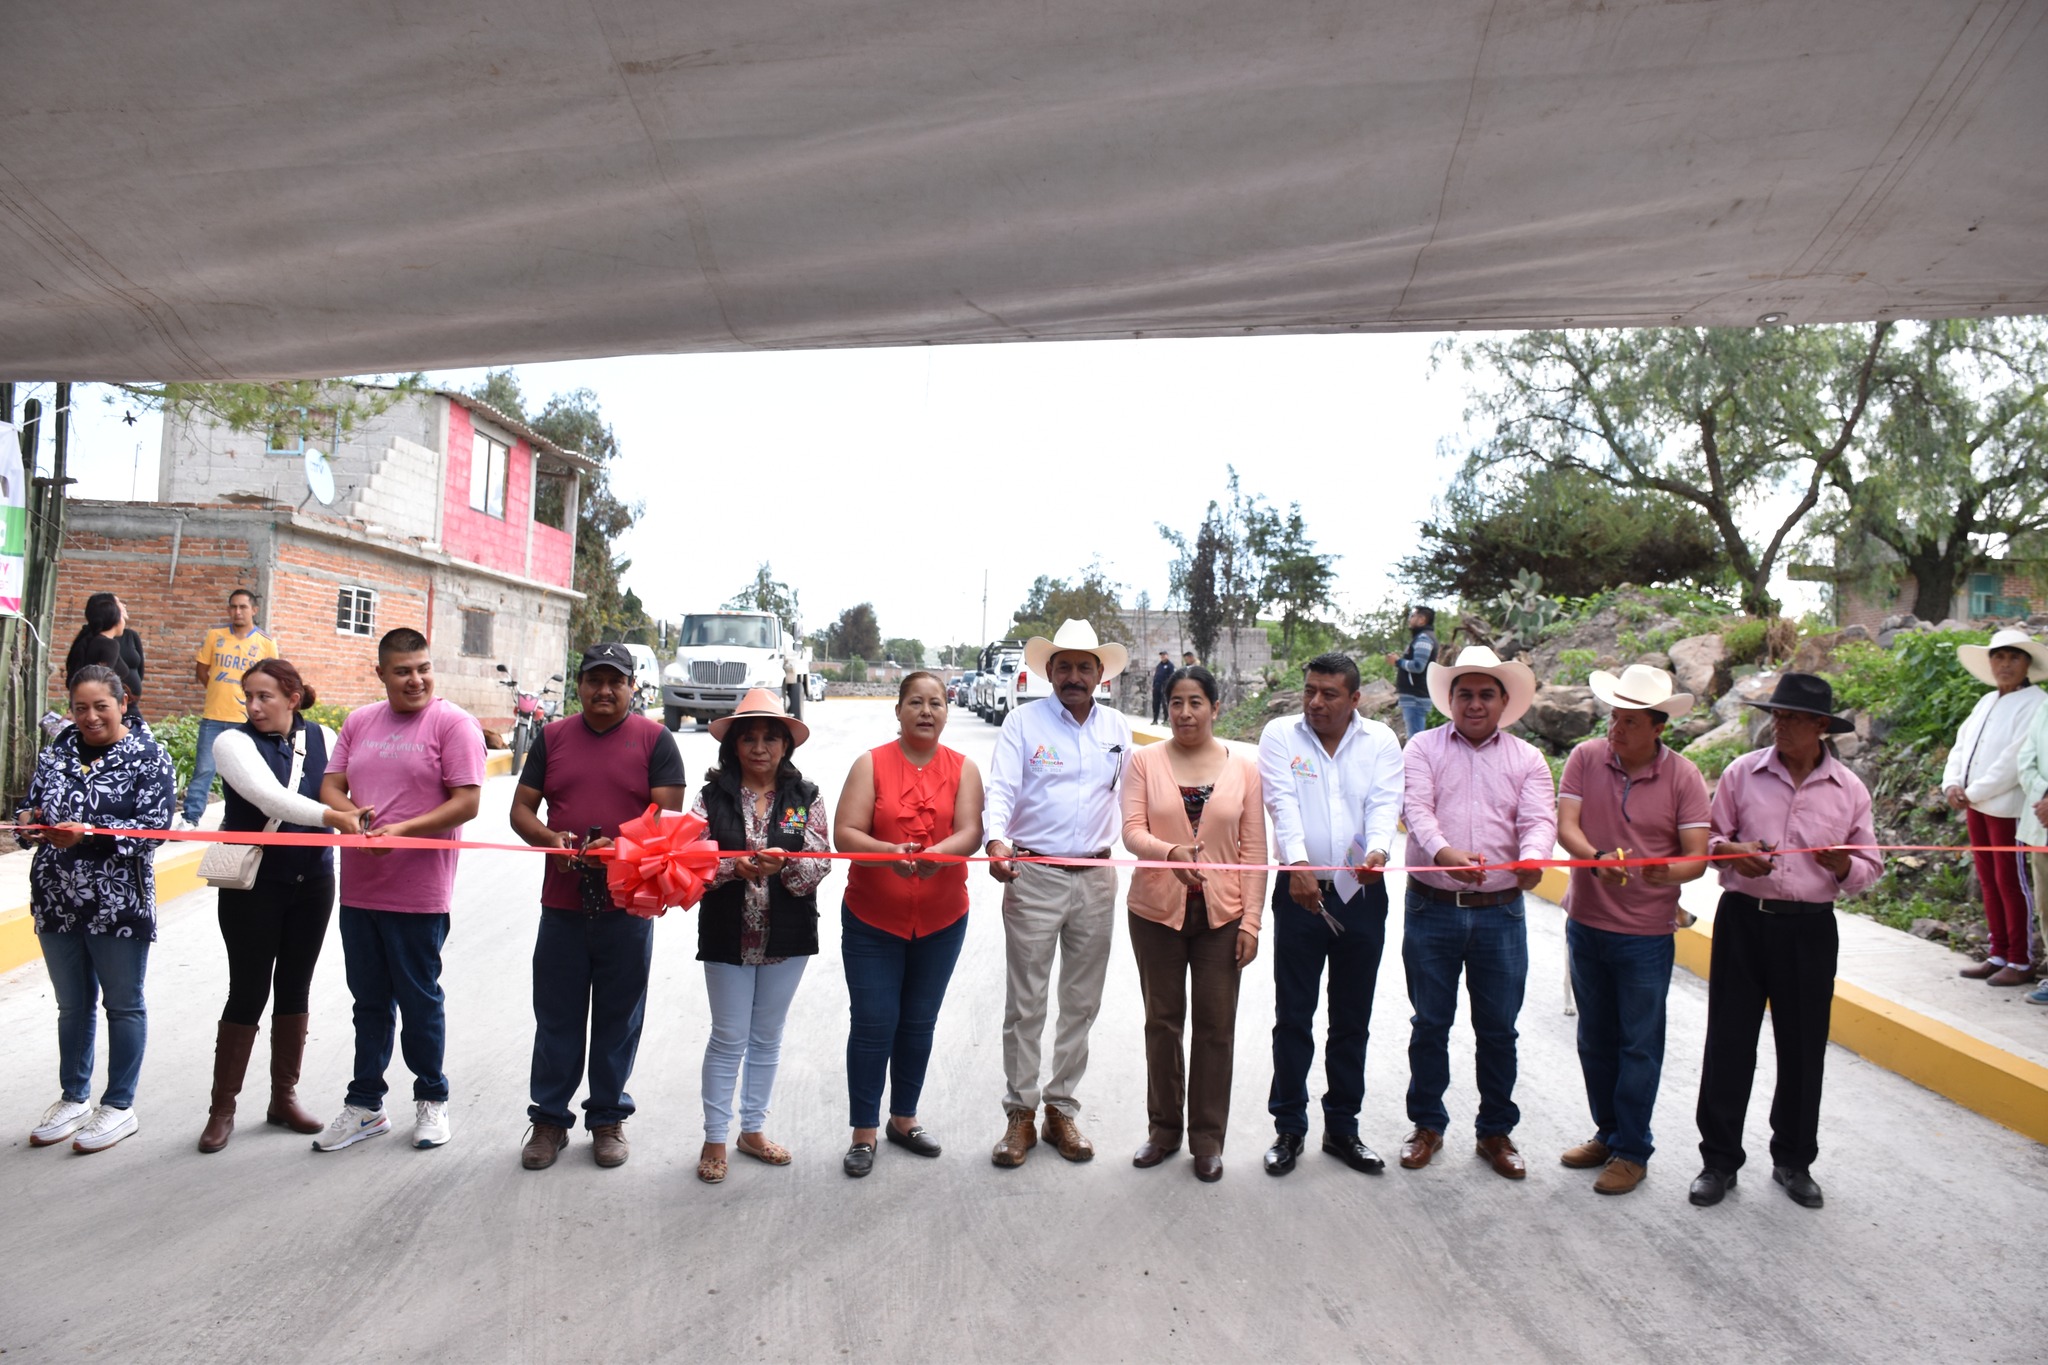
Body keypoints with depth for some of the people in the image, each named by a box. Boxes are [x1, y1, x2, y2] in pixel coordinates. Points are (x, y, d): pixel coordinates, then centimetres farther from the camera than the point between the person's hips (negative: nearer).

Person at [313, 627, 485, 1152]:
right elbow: (330, 787, 10)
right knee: (369, 1001, 16)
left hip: (417, 894, -5)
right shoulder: (359, 721, 11)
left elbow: (466, 803, -13)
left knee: (420, 1000, 7)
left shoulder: (453, 723, -8)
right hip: (358, 888, 6)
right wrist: (349, 816, -11)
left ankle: (431, 1099, 25)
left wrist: (401, 831, -23)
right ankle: (365, 1105, 29)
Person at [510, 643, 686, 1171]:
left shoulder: (655, 740, 0)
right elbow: (522, 808, 8)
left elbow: (667, 813, -7)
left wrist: (617, 845, -23)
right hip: (561, 903, 2)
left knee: (618, 1019, 9)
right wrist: (549, 839, -13)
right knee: (556, 1018, 10)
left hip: (627, 905, -2)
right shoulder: (552, 736, 9)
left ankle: (608, 1118, 25)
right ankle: (550, 1119, 25)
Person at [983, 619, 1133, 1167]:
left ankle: (1061, 1110, 25)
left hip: (1096, 879, 4)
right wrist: (997, 841, -29)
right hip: (1033, 876, -3)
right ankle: (1020, 1115, 15)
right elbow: (1001, 790, -10)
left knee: (1082, 1003, 11)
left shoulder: (1118, 728, 9)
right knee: (1025, 1003, 2)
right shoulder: (1024, 722, -1)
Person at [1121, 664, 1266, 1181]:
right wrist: (1171, 853, -29)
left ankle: (1207, 1138, 22)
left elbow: (1254, 848, 2)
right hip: (1157, 910, 0)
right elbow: (1132, 830, -8)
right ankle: (1163, 1129, 28)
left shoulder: (1243, 767, 2)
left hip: (1221, 912, 0)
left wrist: (1251, 919, -3)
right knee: (1162, 1021, 12)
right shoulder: (1145, 760, -1)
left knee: (1215, 1026, 6)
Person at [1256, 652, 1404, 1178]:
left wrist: (1376, 850, -31)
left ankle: (1342, 1126, 26)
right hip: (1300, 890, -2)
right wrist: (1297, 862, -30)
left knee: (1352, 1020, 12)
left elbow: (1385, 803, -10)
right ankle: (1289, 1127, 19)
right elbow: (1283, 804, -13)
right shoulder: (1280, 734, -1)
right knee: (1292, 1016, 5)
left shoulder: (1380, 741, 4)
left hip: (1362, 894, 2)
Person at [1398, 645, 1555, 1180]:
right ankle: (1428, 1125, 25)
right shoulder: (1424, 748, 3)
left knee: (1498, 1029, 9)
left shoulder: (1526, 759, 7)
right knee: (1430, 1024, 9)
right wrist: (1443, 851, -32)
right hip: (1432, 909, -1)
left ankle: (1496, 1130, 26)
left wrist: (1531, 858, -29)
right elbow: (1416, 810, -12)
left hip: (1500, 911, 1)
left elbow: (1540, 819, -7)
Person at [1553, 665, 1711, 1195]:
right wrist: (1599, 859, -31)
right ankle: (1607, 1131, 34)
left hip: (1646, 935, -3)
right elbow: (1566, 826, -12)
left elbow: (1697, 857, -11)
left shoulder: (1683, 776, -8)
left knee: (1639, 1045, 5)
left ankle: (1632, 1150, 21)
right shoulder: (1586, 758, -3)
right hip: (1586, 924, 3)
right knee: (1595, 1037, 16)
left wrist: (1670, 873, -33)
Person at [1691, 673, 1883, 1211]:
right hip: (1743, 920, -1)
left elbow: (1869, 868, 8)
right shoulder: (1742, 773, 0)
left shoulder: (1849, 789, 2)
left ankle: (1793, 1160, 29)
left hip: (1809, 928, 1)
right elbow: (1709, 837, 7)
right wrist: (1733, 854, -15)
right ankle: (1719, 1159, 18)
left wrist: (1843, 866, -14)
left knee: (1803, 1048, 10)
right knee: (1728, 1043, 4)